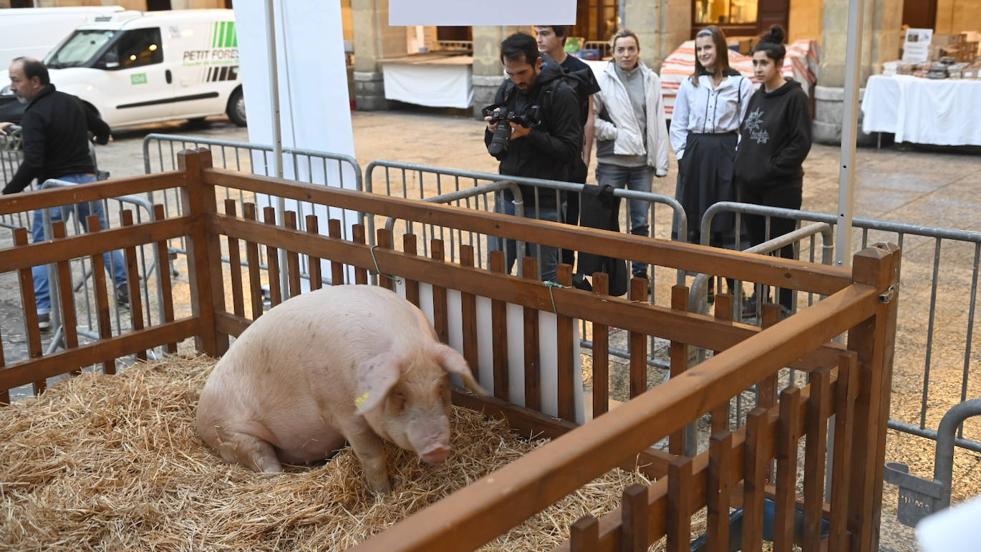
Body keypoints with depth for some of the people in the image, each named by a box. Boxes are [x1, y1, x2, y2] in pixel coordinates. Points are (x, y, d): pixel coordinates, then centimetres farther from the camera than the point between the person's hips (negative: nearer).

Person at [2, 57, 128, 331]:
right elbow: (103, 130, 20)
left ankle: (41, 310, -2)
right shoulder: (73, 102, 7)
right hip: (86, 179, 6)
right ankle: (126, 289, 20)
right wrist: (87, 141, 44)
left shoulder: (33, 115, -15)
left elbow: (32, 164, -23)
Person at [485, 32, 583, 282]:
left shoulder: (561, 94, -10)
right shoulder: (506, 90, 7)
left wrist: (530, 134, -22)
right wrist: (493, 132, -9)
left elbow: (571, 150, -14)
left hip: (544, 203, -5)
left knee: (544, 276, 5)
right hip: (508, 197, 6)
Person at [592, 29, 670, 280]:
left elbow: (659, 123, 2)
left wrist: (661, 162, 0)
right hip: (611, 160, -2)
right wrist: (615, 132, -12)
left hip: (642, 161, 2)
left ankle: (640, 272, 21)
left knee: (641, 222, 9)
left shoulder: (651, 80, 3)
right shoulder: (602, 80, -5)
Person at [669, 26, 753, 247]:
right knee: (691, 217, 5)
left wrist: (737, 158, -8)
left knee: (724, 219, 0)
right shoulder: (689, 84, 8)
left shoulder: (741, 84, -1)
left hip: (725, 155, -3)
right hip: (694, 153, 3)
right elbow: (678, 124, 11)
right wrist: (682, 153, 2)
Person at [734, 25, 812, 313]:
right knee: (756, 244, 14)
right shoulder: (756, 96, 11)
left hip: (781, 187, -6)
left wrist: (772, 168, -16)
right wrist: (743, 166, 5)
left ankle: (785, 305, 14)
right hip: (749, 183, 6)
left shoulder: (794, 96, -10)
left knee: (780, 246, 2)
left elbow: (801, 143, -14)